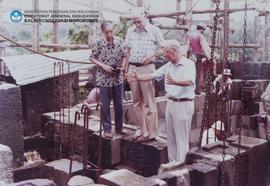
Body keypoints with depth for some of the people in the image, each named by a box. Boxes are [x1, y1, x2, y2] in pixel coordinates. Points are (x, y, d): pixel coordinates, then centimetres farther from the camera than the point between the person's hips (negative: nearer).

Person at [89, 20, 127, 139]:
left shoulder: (120, 42, -4)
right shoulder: (98, 43, -10)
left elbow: (124, 56, 8)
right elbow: (92, 58, -2)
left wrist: (122, 66, -10)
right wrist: (103, 66, -15)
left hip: (118, 78, 3)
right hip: (104, 78, -2)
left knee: (119, 104, 11)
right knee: (105, 105, 5)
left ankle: (119, 127, 28)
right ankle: (107, 129, 19)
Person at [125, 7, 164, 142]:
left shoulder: (154, 30, -3)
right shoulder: (130, 31, 11)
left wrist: (153, 54, -16)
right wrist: (126, 69, 14)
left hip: (146, 68, -5)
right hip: (132, 68, 5)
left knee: (148, 102, -2)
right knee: (136, 101, 10)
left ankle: (151, 133, 4)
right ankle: (141, 129, 21)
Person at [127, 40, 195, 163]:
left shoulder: (188, 64, -10)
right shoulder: (168, 66, 12)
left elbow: (189, 82, -27)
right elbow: (151, 76, 11)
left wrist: (175, 82, -43)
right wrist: (137, 77, -2)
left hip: (183, 104, -7)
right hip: (170, 103, 7)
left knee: (182, 138, -1)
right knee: (171, 137, 13)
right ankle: (172, 162, 24)